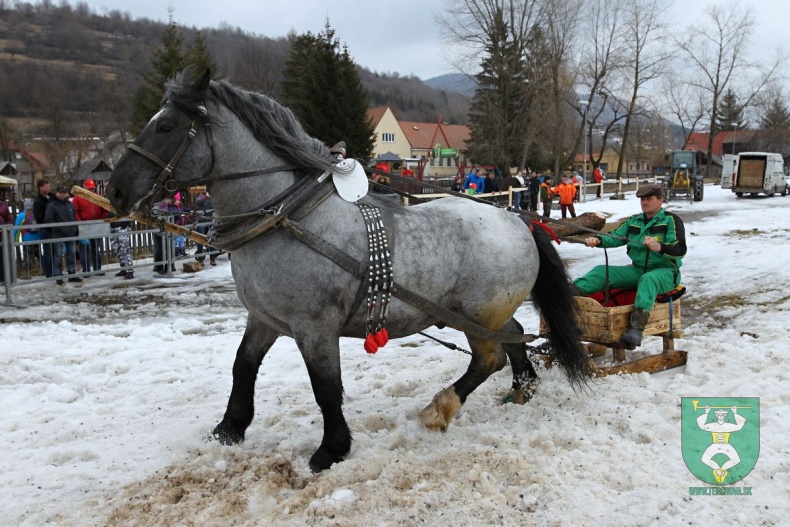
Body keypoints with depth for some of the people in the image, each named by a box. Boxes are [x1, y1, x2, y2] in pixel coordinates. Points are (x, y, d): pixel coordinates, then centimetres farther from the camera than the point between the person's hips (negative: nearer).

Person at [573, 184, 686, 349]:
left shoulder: (671, 220, -2)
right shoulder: (634, 221, 16)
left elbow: (680, 249, -14)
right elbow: (616, 236, 3)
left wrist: (659, 247, -34)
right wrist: (598, 240, -18)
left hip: (664, 271, -6)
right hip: (637, 270, 6)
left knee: (648, 279, -39)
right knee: (602, 271, -10)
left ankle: (637, 328, -57)